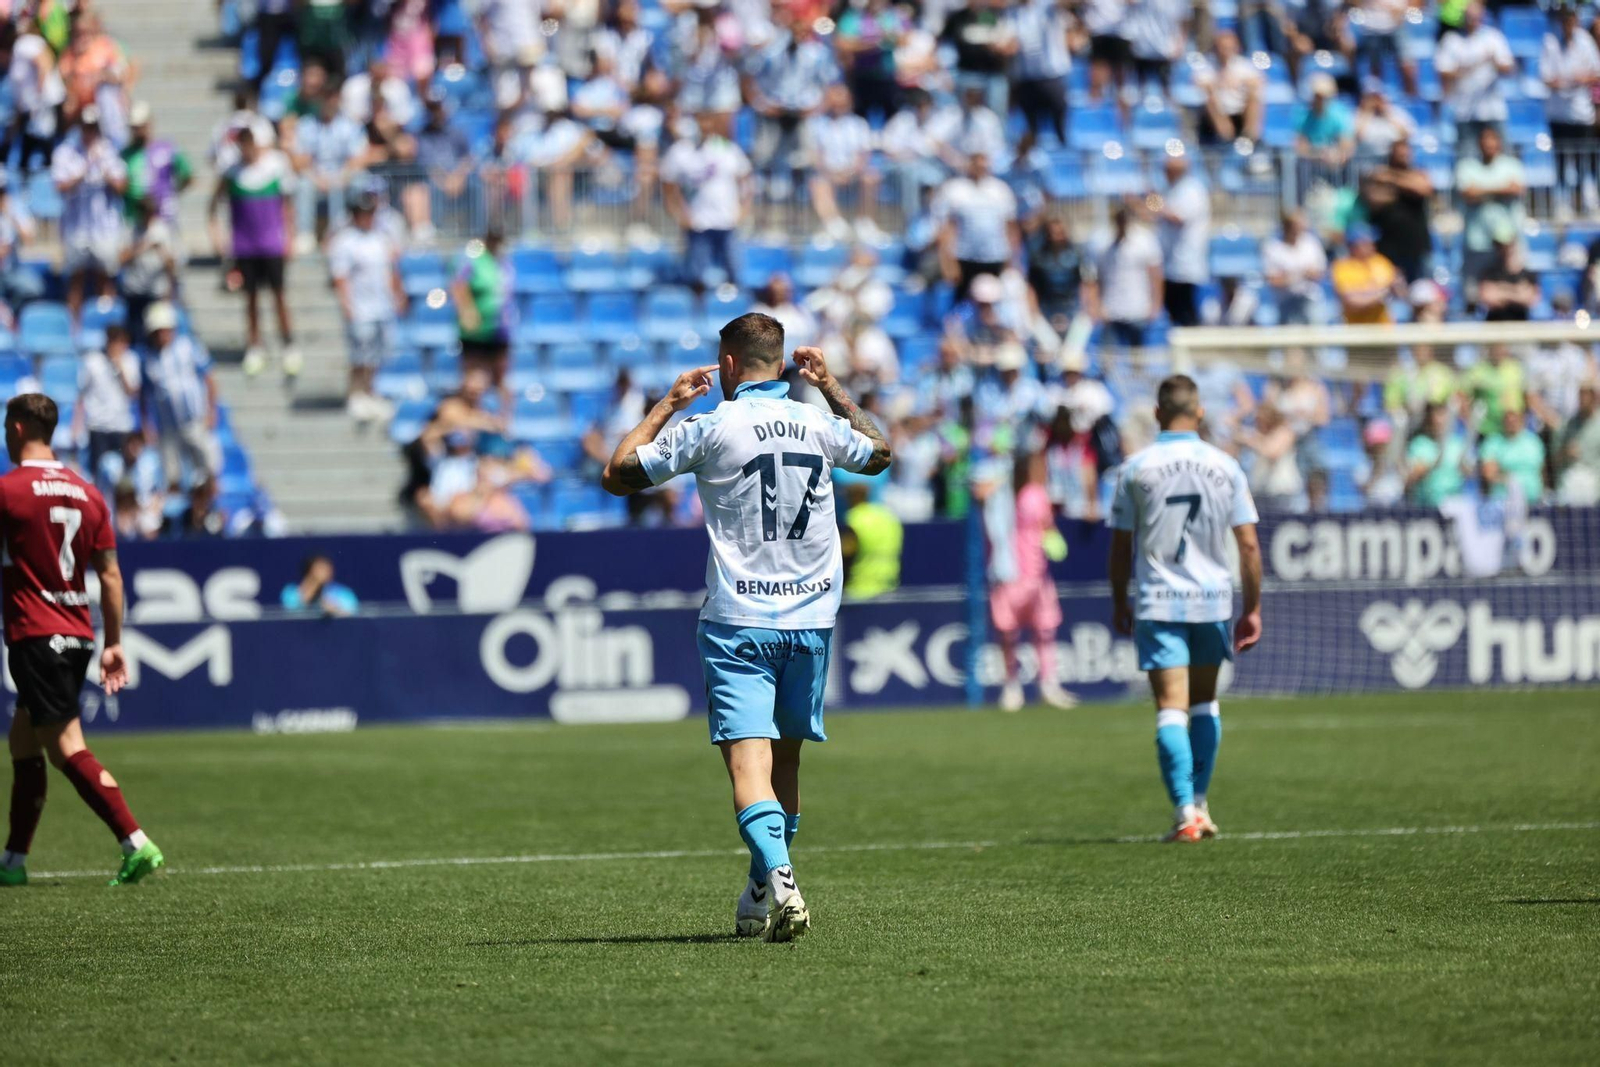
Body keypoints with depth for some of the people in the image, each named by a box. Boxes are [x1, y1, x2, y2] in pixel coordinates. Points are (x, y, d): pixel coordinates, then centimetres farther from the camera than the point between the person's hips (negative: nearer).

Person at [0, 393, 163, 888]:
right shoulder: (87, 493, 9)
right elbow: (110, 574, 9)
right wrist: (114, 644, 14)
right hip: (78, 636, 7)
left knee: (66, 747, -9)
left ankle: (136, 843, -20)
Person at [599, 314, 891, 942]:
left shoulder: (712, 429, -7)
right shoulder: (818, 425, 5)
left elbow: (616, 476, 2)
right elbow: (878, 454, 27)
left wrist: (668, 405, 10)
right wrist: (832, 390, 31)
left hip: (738, 620, -4)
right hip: (811, 617, 4)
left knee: (748, 757, -13)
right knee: (786, 755, 17)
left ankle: (778, 882, -34)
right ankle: (762, 899, 27)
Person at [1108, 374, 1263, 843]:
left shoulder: (1136, 469, -4)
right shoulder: (1225, 467, -1)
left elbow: (1121, 546, 0)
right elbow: (1249, 545, -1)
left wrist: (1119, 602, 13)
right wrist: (1253, 609, 6)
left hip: (1157, 602, -2)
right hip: (1213, 598, 2)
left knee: (1171, 709, -4)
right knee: (1204, 703, 19)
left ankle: (1185, 811, -16)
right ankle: (1200, 805, 22)